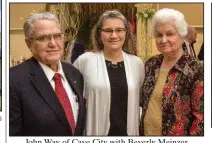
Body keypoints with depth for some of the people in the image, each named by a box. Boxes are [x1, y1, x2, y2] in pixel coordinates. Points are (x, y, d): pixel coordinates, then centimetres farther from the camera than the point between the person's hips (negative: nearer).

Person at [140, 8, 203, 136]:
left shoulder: (196, 70, -16)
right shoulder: (151, 64, 1)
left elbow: (201, 116, -16)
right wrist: (140, 132, 8)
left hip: (176, 135, -5)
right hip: (146, 132, 5)